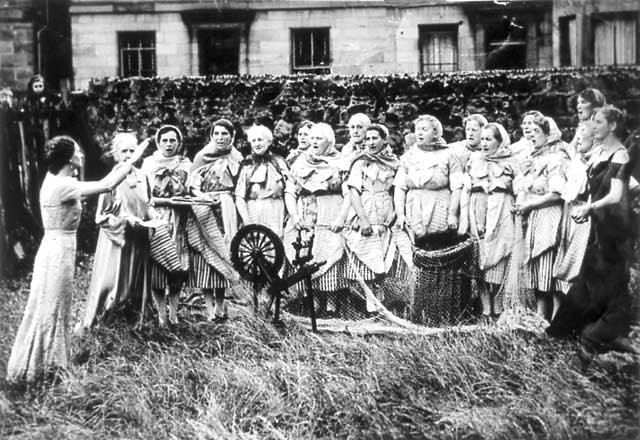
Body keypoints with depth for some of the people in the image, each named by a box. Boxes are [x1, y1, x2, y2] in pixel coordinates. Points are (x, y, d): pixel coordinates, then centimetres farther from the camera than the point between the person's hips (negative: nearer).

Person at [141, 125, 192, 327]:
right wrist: (171, 200, -12)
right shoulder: (149, 163, 4)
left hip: (178, 221, 2)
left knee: (177, 268, 1)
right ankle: (161, 316, 5)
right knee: (157, 269, -6)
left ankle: (174, 314, 12)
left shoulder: (186, 165, 10)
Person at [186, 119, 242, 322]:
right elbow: (192, 184, 0)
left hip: (226, 213, 1)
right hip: (203, 213, -1)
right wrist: (203, 196, -18)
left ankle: (219, 306, 8)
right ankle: (210, 310, -4)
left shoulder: (236, 159, 10)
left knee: (222, 255, 0)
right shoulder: (201, 157, 6)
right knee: (205, 257, -5)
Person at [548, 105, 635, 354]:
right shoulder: (597, 152, 11)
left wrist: (590, 207, -28)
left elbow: (616, 196, -21)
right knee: (590, 275, 11)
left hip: (615, 223, -8)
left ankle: (612, 335, 9)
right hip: (598, 222, 8)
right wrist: (586, 209, 1)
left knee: (611, 279, 0)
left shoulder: (619, 155, -13)